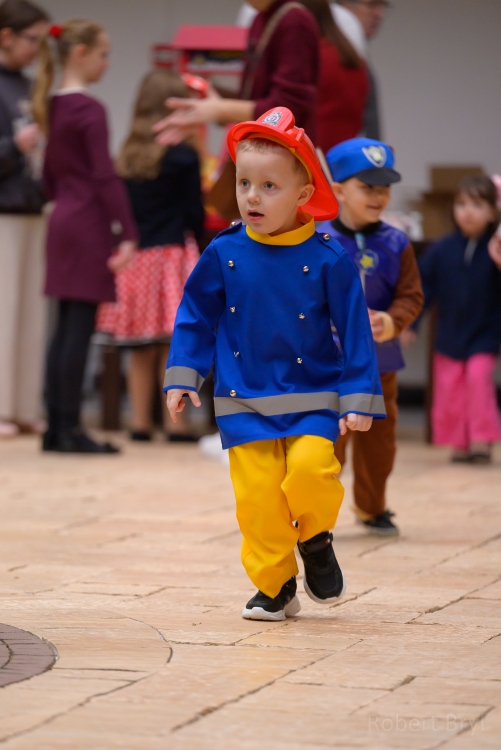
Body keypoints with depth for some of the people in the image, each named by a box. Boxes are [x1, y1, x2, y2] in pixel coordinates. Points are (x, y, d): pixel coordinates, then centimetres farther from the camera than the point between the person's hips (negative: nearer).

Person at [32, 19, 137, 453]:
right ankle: (70, 429, -7)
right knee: (80, 328, -7)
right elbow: (105, 176, -17)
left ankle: (56, 427, 10)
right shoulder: (90, 110, -13)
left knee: (66, 327, 9)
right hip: (89, 225, -8)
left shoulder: (53, 107, 13)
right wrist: (127, 234, -18)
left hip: (62, 222, 8)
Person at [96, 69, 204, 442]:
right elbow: (194, 212, -6)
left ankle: (140, 422, 12)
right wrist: (195, 237, 11)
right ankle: (174, 422, -1)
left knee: (141, 351, 10)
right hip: (173, 255, -4)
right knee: (174, 346, -1)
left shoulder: (127, 156, 5)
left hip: (135, 256, 5)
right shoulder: (184, 157, -9)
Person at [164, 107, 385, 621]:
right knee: (258, 493, -3)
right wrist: (182, 378, 6)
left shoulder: (327, 259, -8)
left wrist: (359, 400, -5)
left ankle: (315, 538, 9)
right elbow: (196, 316, 11)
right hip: (244, 403, 2)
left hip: (312, 400, -2)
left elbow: (354, 331, -3)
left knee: (311, 468, -22)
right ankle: (275, 587, 15)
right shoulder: (224, 254, -1)